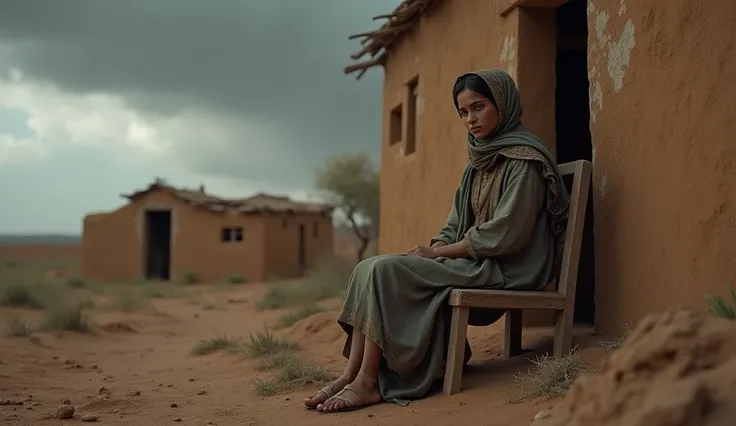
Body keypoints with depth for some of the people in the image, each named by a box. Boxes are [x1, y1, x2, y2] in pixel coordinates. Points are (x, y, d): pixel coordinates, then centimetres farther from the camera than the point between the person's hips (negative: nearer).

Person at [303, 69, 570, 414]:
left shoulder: (523, 160, -10)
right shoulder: (479, 162, 17)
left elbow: (505, 235, -18)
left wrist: (435, 253, -13)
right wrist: (430, 249, -4)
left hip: (503, 270, -9)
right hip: (473, 261, 9)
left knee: (386, 271, -22)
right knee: (368, 269, -8)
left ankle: (368, 381, -18)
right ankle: (351, 375, -15)